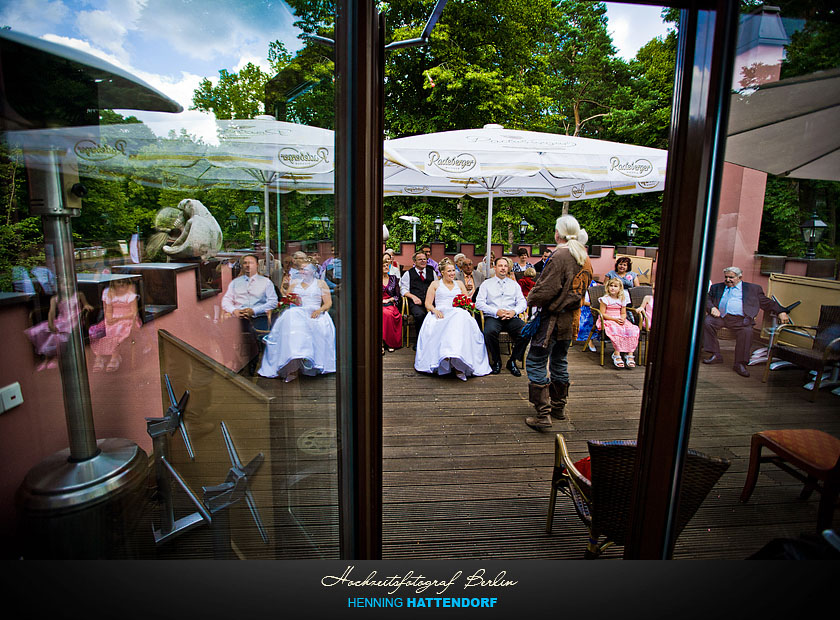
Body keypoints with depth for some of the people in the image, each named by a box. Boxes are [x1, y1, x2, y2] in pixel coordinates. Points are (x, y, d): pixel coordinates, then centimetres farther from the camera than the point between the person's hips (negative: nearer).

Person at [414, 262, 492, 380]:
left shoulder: (459, 283, 27)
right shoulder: (435, 284, 20)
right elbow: (428, 303, 10)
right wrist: (435, 310, -12)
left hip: (458, 313, 0)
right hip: (440, 313, 0)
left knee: (462, 321, -37)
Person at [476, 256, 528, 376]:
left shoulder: (514, 284, 21)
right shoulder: (486, 283, 13)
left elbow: (523, 302, 13)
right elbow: (479, 303, 1)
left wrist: (514, 311, -9)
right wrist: (496, 311, -11)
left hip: (512, 317, 2)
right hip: (493, 317, -2)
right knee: (489, 332, -36)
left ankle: (512, 361, -7)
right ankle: (496, 361, -10)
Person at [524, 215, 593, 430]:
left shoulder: (560, 257, -18)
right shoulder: (585, 259, 9)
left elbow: (546, 290, -21)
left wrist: (531, 299, -3)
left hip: (554, 318, -9)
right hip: (571, 318, 9)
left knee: (536, 363, -3)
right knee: (559, 362, 20)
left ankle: (543, 415, -3)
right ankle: (558, 407, 32)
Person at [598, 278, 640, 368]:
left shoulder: (622, 299, 12)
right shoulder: (605, 299, -2)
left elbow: (623, 313, 16)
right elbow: (603, 314, -7)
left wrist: (622, 319, -8)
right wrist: (615, 319, -16)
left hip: (620, 320, 5)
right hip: (608, 320, -5)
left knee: (632, 329, -24)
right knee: (617, 330, -36)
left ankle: (630, 354, -24)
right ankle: (617, 354, -33)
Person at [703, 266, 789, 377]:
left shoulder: (753, 288, 19)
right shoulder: (716, 287, 23)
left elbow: (766, 303, 19)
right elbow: (707, 299, 17)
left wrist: (781, 312, 4)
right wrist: (712, 308, -5)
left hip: (740, 318, -1)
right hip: (720, 316, 2)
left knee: (746, 331, -32)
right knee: (707, 322, -29)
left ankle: (740, 364, -23)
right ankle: (716, 355, -17)